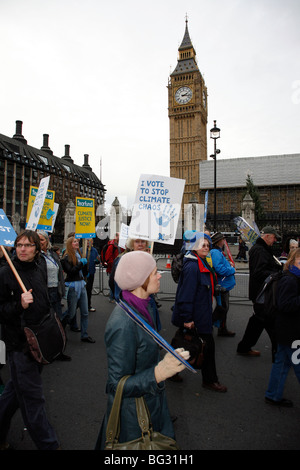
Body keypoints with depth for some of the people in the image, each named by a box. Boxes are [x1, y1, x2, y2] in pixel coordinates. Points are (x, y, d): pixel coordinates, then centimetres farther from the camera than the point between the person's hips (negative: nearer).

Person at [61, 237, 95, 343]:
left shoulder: (79, 255, 11)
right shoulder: (66, 258, -9)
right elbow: (70, 272, -19)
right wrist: (81, 263, -20)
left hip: (81, 285, 7)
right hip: (72, 286, -6)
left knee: (85, 312, 7)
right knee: (71, 313, 3)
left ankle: (84, 335, 17)